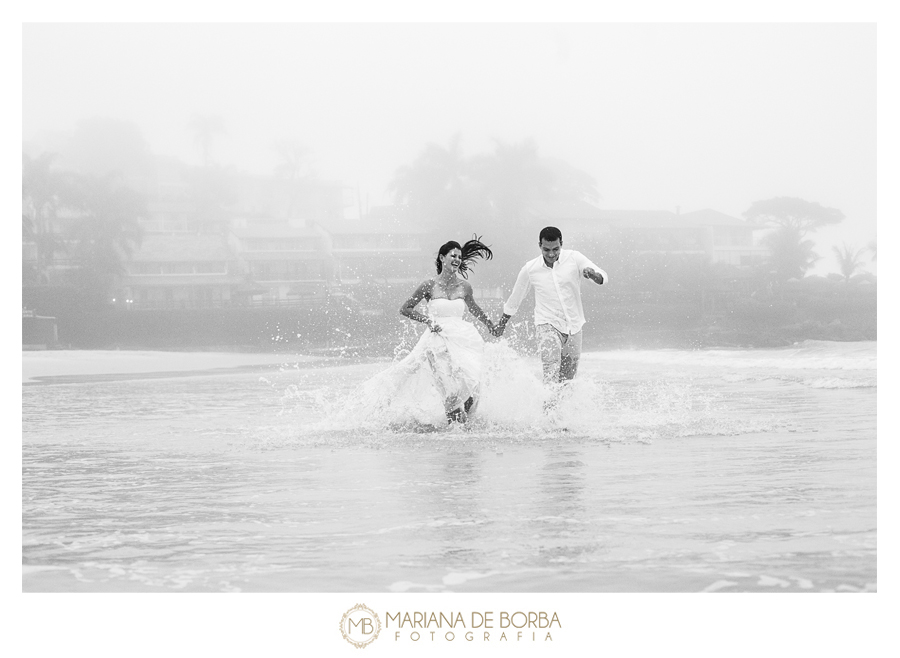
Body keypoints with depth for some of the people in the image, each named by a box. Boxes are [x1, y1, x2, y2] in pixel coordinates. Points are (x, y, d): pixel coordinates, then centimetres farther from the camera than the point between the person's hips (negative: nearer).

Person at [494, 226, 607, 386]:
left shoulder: (574, 258, -6)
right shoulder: (529, 269, -4)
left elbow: (603, 278, -15)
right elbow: (515, 298, 12)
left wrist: (593, 274, -39)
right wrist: (501, 324, 22)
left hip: (574, 326, 2)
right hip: (547, 325, -2)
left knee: (567, 380, 13)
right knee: (552, 373, -26)